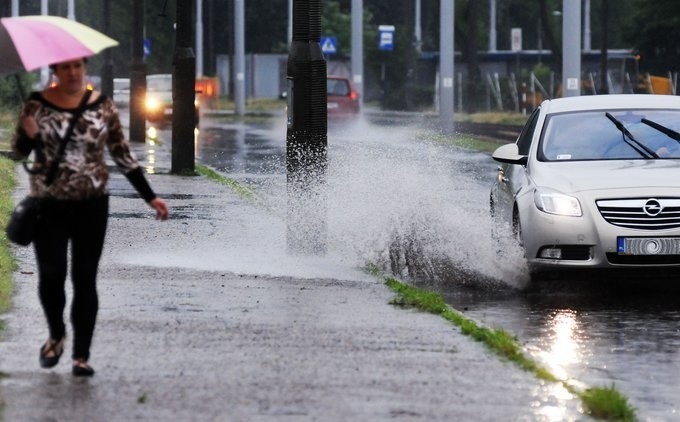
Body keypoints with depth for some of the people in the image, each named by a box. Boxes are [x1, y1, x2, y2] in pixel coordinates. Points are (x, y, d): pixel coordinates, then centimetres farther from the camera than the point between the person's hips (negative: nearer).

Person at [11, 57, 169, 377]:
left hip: (91, 204, 1)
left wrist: (150, 197, 3)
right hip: (49, 204, -1)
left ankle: (81, 355, 6)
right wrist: (29, 136, -22)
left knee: (85, 279, 0)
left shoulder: (103, 106, 1)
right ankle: (56, 335, 26)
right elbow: (18, 150, 2)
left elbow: (122, 154, 5)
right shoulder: (37, 104, -2)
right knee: (51, 274, -3)